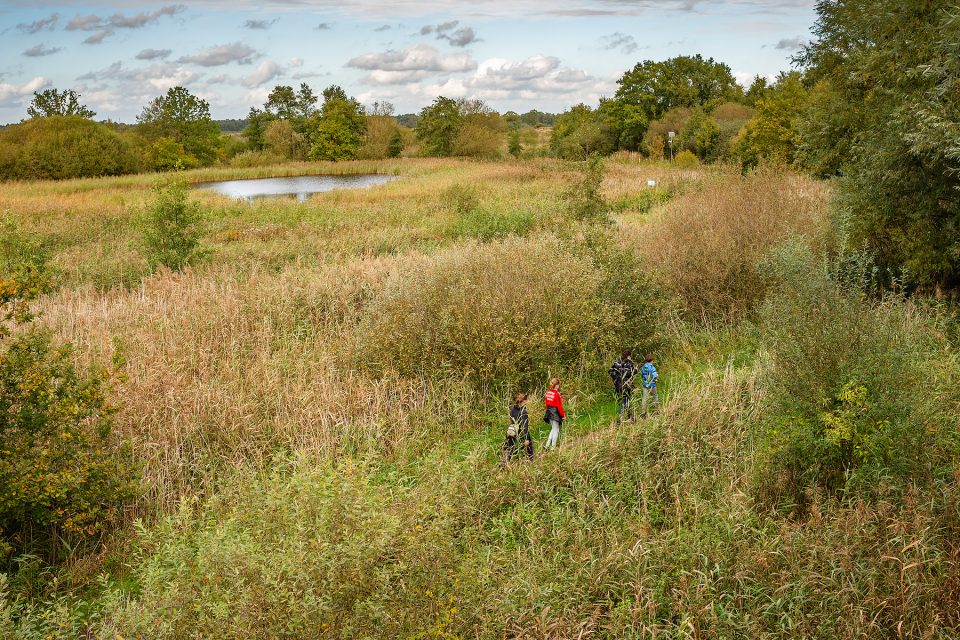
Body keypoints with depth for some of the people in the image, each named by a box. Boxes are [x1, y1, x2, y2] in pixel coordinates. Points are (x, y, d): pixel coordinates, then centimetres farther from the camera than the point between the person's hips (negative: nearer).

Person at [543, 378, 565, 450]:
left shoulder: (548, 392, 3)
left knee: (553, 429, 20)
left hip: (549, 412, 7)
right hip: (555, 412, -7)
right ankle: (553, 447, 5)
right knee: (556, 430, 3)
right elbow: (559, 406, -15)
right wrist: (563, 415, -6)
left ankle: (547, 445, 15)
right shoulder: (557, 394, -18)